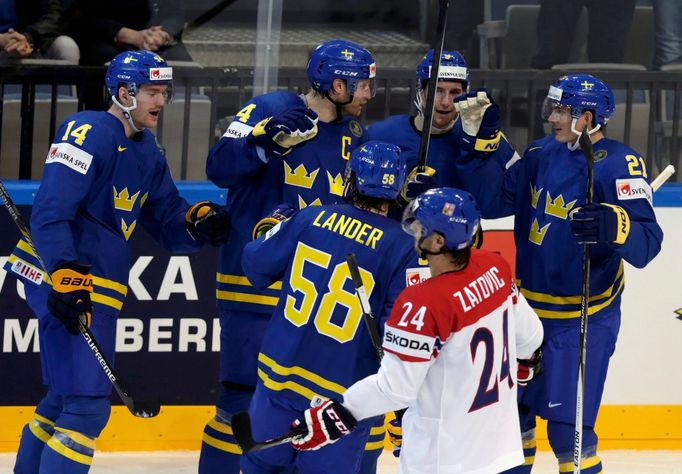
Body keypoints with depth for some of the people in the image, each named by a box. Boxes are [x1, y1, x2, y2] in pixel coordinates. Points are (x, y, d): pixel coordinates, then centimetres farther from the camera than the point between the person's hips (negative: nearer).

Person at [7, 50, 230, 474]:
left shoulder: (147, 152, 15)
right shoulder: (89, 133, -13)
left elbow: (169, 224, 17)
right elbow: (49, 214, -21)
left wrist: (201, 221, -5)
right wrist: (66, 278, -31)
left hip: (98, 283, 10)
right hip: (60, 275, -10)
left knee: (67, 396, 21)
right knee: (88, 402, -15)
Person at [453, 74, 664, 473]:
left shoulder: (620, 164, -17)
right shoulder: (541, 155, 4)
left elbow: (647, 241, -24)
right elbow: (496, 198, 6)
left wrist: (613, 226, -45)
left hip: (584, 318, -7)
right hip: (530, 306, 7)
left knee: (567, 424, -9)